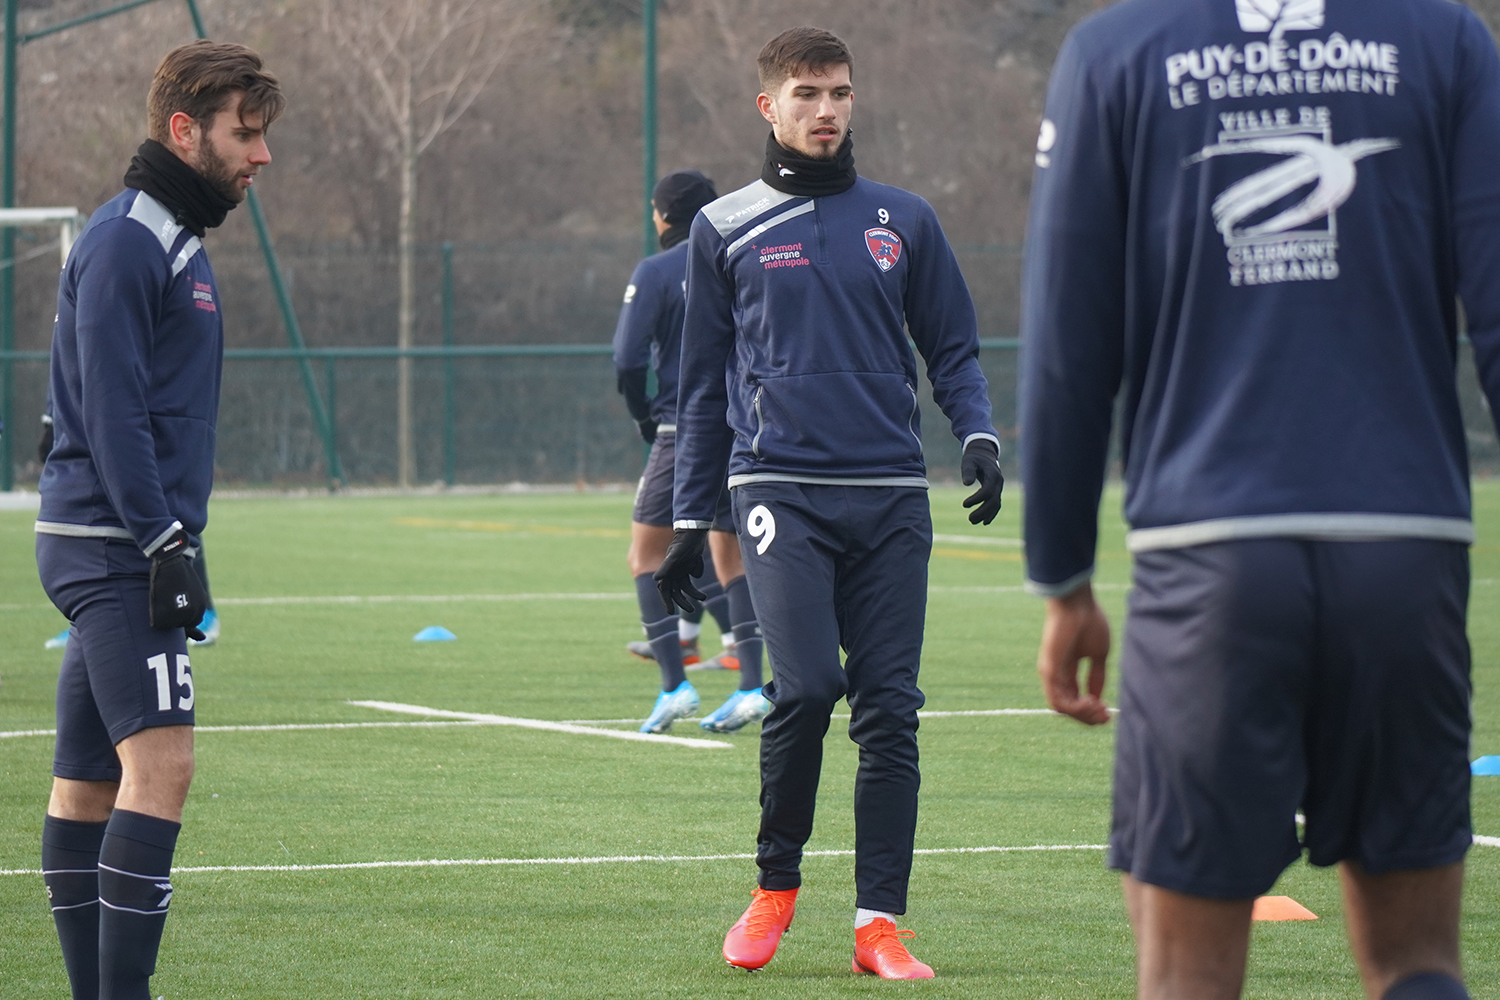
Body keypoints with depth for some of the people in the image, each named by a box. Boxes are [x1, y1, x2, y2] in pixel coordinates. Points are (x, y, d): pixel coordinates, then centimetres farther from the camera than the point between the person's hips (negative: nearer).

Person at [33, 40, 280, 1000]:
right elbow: (109, 410, -18)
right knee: (160, 763, -17)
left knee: (90, 780, 10)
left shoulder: (178, 241, 19)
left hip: (119, 551, 10)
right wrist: (164, 543, -21)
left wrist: (176, 544, 21)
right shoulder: (125, 241, -12)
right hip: (113, 547, -10)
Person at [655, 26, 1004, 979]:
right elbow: (705, 383, 14)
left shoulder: (904, 221, 11)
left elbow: (953, 348, 16)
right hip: (780, 488, -2)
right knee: (806, 687, -17)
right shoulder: (726, 230, 9)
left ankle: (878, 925, 3)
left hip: (891, 497, 2)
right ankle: (776, 882, 4)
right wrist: (691, 521, 12)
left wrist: (980, 436, -4)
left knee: (889, 709, -2)